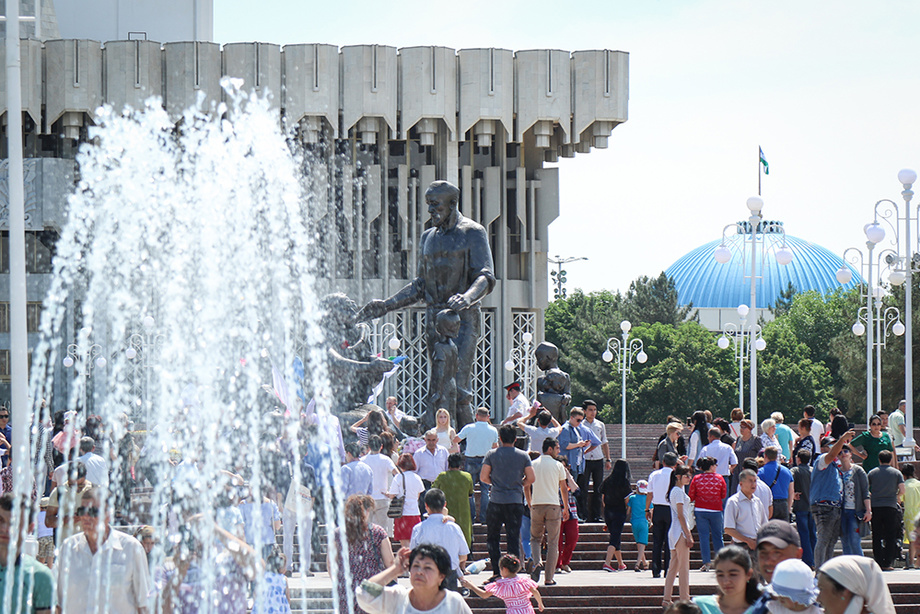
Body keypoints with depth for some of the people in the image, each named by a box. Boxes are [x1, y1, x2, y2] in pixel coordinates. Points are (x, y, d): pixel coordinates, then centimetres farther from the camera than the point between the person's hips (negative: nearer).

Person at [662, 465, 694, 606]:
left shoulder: (675, 491, 17)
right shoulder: (679, 492, -13)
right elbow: (680, 516, -17)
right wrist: (688, 535, -17)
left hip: (675, 532, 10)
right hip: (680, 532, -10)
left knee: (673, 567, 10)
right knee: (684, 567, -6)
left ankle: (667, 599, 11)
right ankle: (685, 600, -3)